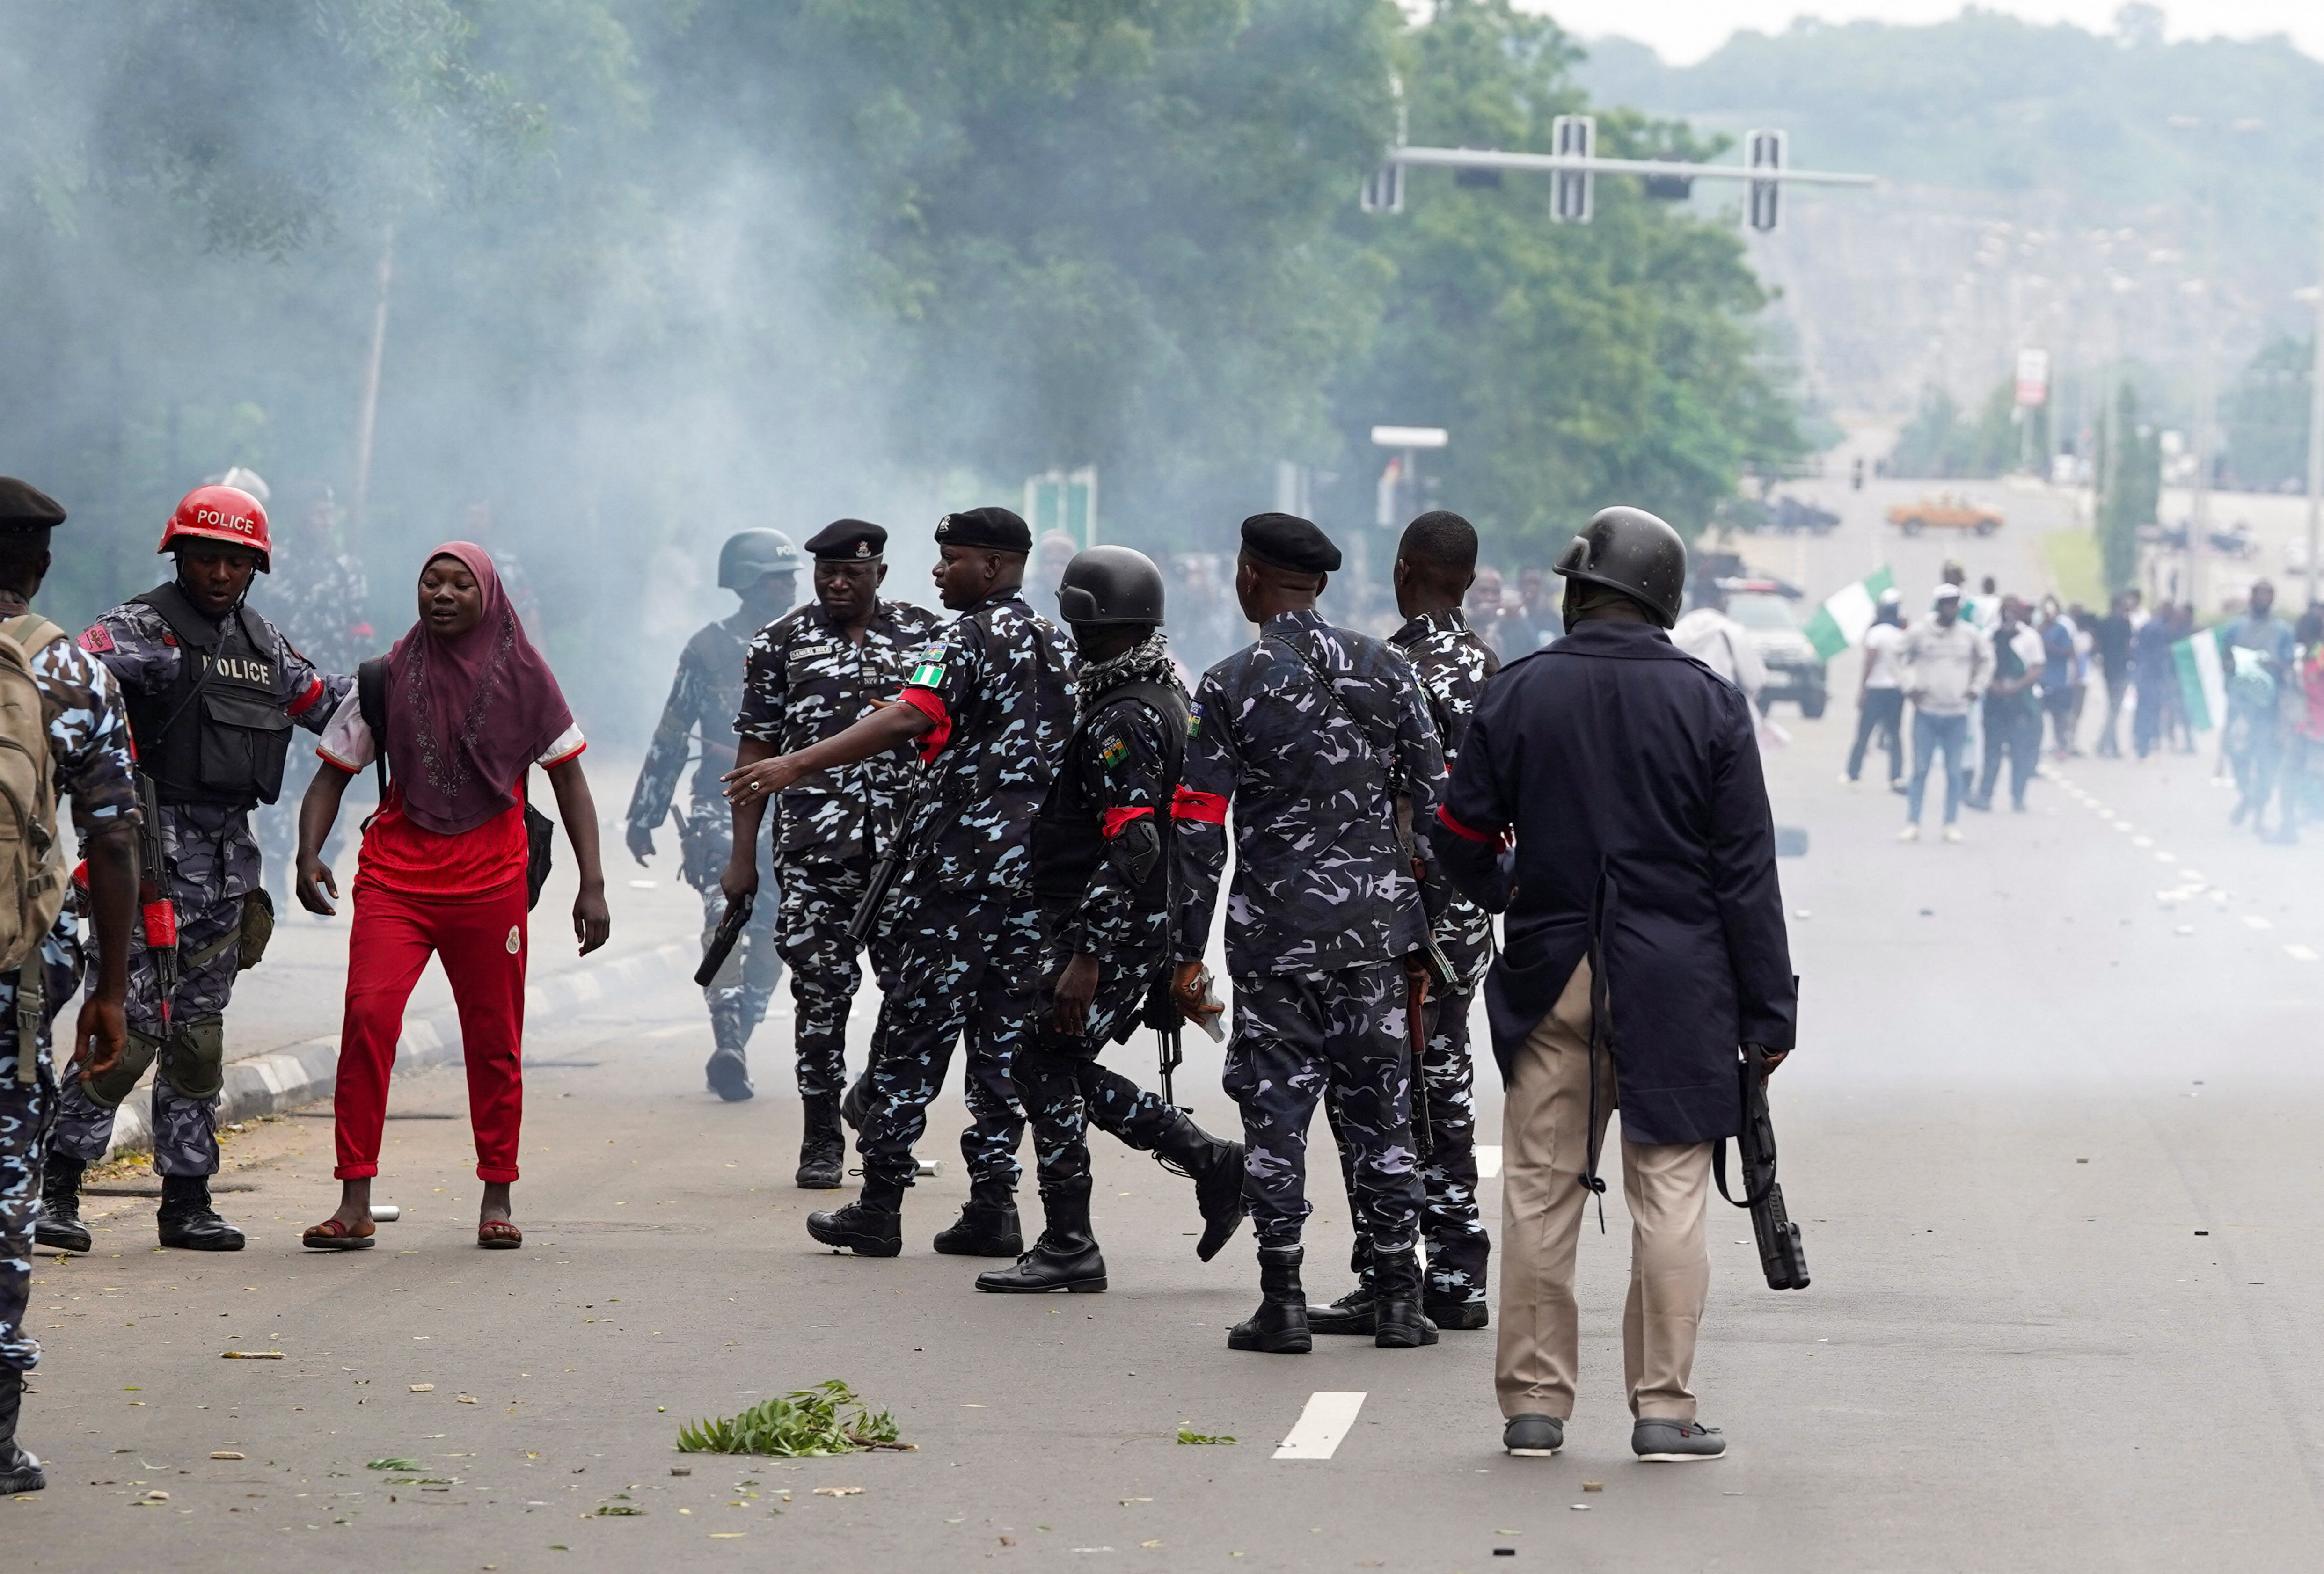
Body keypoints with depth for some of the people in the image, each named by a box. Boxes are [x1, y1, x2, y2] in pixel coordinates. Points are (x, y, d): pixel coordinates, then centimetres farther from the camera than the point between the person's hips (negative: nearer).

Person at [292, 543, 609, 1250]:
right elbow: (334, 771, 10)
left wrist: (592, 885, 1)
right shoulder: (388, 679, 5)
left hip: (491, 880, 0)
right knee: (368, 1016, -17)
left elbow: (568, 779, 8)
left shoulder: (523, 678, 4)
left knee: (494, 1043, 6)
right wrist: (309, 854, -8)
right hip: (395, 873, 0)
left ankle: (497, 1199, 21)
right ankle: (355, 1203, -16)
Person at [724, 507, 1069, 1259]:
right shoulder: (1058, 643, 15)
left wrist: (796, 764, -33)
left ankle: (880, 1205, -1)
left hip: (959, 861, -7)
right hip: (1037, 862, 7)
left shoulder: (969, 638, -10)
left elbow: (911, 718, -26)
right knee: (1006, 1034, 9)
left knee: (915, 1032, -2)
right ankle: (994, 1204, 5)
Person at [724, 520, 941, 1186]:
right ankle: (821, 1143, 7)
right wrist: (741, 855, 2)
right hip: (815, 850, -1)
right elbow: (757, 752, 7)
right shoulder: (781, 643, 7)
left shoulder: (926, 636, 9)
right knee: (821, 993, -1)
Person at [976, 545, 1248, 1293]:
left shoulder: (1123, 720, -19)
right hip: (1147, 932, 10)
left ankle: (1068, 1246, 2)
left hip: (1106, 931, -10)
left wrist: (1086, 958, -27)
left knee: (1045, 1067, -3)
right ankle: (1215, 1166, 15)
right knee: (1061, 1070, 15)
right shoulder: (1164, 694, 15)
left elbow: (1131, 846, -26)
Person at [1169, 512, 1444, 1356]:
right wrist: (1423, 933, 12)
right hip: (1377, 924, 3)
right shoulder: (1386, 669, 4)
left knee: (1276, 1110, 3)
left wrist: (1187, 953, -1)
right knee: (1380, 1109, 9)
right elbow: (1433, 805, 5)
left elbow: (1200, 830, -7)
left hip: (1276, 933, -3)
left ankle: (1283, 1301, 2)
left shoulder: (1231, 685, -6)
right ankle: (1397, 1299, 9)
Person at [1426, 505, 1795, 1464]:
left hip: (1548, 978, 1)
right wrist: (1767, 1009, 2)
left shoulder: (1517, 696, 0)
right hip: (1675, 987, -1)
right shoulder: (1708, 704, -2)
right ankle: (1663, 1408, 1)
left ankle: (1533, 1403, 9)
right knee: (1669, 1189, 2)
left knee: (1539, 1190, 7)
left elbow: (1460, 841, 3)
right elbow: (1747, 869, -2)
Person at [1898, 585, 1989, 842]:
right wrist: (1911, 687, 0)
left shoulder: (1971, 636, 3)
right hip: (1926, 712, -1)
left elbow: (1985, 662, 19)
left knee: (1955, 771, 4)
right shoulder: (1918, 633, -1)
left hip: (1957, 714, 1)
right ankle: (1912, 823, 4)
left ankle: (1952, 825, 10)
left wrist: (1975, 688, 9)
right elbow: (1907, 661, 11)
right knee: (1920, 769, 0)